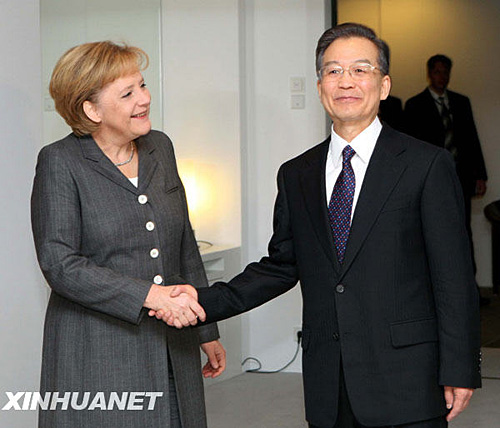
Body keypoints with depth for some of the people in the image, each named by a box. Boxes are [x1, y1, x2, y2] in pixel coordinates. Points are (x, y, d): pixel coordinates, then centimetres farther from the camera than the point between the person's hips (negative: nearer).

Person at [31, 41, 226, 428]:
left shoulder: (159, 147, 9)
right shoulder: (60, 163, -8)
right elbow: (59, 264, -16)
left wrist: (207, 331, 18)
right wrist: (148, 295, -24)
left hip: (173, 352, 5)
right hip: (98, 360, -5)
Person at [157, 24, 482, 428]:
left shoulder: (427, 164, -3)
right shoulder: (296, 175, 11)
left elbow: (454, 276, -4)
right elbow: (280, 267, 13)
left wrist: (460, 371, -8)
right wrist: (204, 302, 0)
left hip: (405, 382, -3)